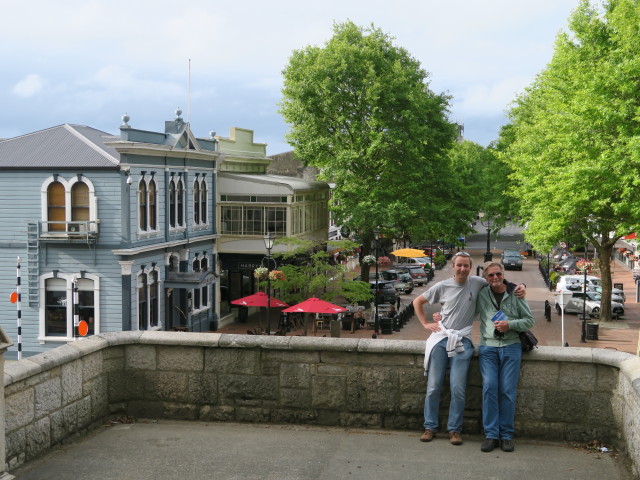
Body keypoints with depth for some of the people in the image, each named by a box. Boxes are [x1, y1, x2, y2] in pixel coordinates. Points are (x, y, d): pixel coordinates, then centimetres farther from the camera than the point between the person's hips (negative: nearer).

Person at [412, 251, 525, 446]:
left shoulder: (477, 283, 2)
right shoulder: (442, 286, 4)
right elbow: (418, 302, 16)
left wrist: (519, 288, -3)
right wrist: (426, 324, 7)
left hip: (462, 341, -1)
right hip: (440, 338, 1)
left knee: (458, 389, -6)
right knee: (433, 386, 3)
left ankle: (454, 429, 7)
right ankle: (430, 427, 14)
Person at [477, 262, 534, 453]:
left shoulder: (515, 295, 6)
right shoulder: (481, 295, 9)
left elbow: (530, 320, 7)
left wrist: (510, 325, -8)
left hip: (511, 346, -1)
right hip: (488, 347, 1)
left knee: (507, 391, -6)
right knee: (489, 388, -12)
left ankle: (506, 435, 1)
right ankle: (491, 434, -7)